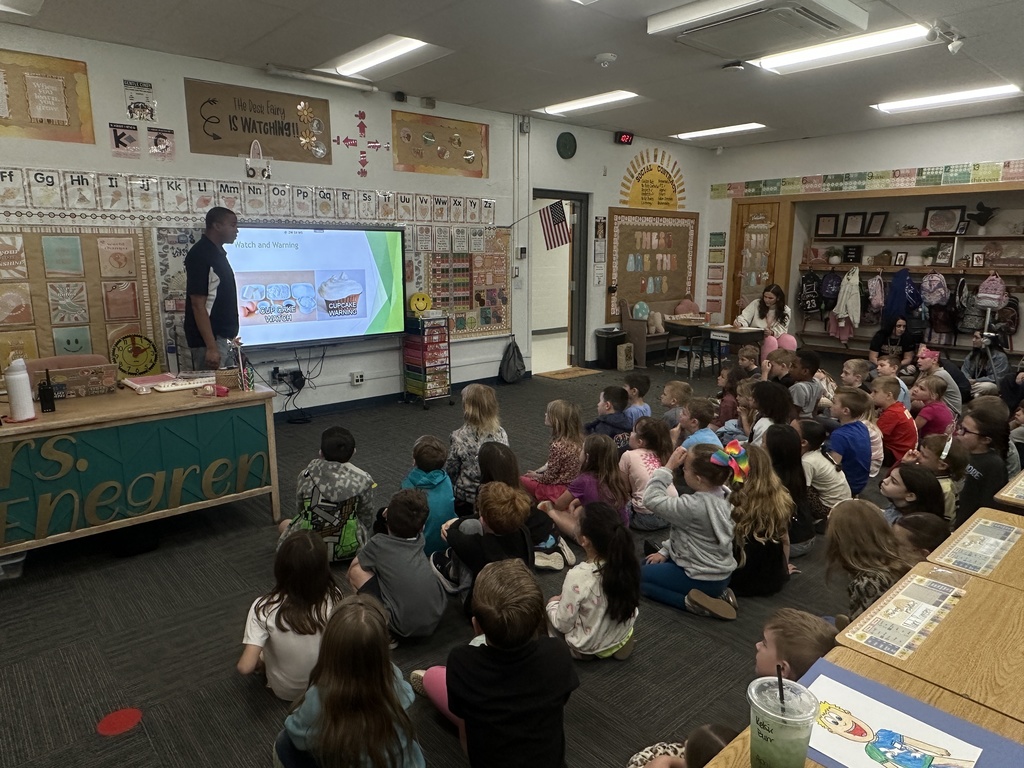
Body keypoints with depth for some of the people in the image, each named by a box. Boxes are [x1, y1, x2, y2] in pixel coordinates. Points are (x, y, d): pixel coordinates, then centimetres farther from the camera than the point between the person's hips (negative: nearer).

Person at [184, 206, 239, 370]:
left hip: (220, 336, 9)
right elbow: (198, 304, -20)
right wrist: (211, 347, -24)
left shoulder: (218, 253, 13)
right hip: (208, 339, -9)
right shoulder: (200, 254, -15)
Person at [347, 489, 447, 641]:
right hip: (436, 619, 6)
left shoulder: (378, 544, -4)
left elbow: (351, 572, 13)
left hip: (405, 628, -6)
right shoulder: (419, 540, 8)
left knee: (357, 571, 2)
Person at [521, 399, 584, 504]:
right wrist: (538, 471, 9)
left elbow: (549, 477, -19)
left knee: (521, 480, 9)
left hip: (559, 490, -8)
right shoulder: (578, 440, -4)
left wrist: (535, 475, 0)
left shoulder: (557, 446, -28)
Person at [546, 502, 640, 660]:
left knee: (545, 612, 16)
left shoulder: (577, 577, -33)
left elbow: (563, 624, -21)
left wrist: (553, 603, 1)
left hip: (587, 648, -4)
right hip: (623, 637, 5)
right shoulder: (626, 563, -17)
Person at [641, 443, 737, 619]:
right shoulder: (723, 496, -3)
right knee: (650, 564, 25)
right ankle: (715, 593, 12)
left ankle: (690, 601, -6)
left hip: (703, 578, -8)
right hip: (720, 573, 8)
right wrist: (665, 551, 7)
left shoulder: (694, 506, -32)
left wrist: (668, 467, -22)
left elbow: (652, 499, -23)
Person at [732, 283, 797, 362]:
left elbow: (781, 329, -6)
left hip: (776, 336, 2)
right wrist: (739, 323, -30)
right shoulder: (756, 304, 1)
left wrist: (772, 332, -30)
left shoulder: (785, 311, 2)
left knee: (791, 341, -30)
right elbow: (744, 318, -5)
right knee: (771, 341, -36)